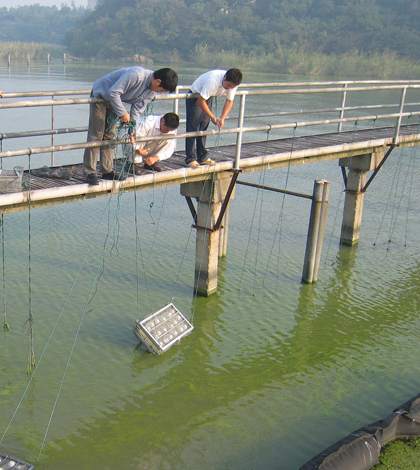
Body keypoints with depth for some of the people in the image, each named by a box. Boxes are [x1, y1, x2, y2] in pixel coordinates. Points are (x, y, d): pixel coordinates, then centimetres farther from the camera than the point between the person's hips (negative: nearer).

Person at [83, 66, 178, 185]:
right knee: (96, 135, -9)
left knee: (109, 135, 8)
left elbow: (137, 109, -3)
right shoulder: (135, 75, -35)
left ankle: (107, 171, 13)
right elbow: (113, 92, -32)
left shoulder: (153, 90, -8)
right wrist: (122, 113, -29)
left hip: (114, 100, 8)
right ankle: (90, 173, -6)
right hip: (100, 94, -8)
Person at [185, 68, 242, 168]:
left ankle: (203, 157, 14)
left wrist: (222, 118, -23)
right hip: (195, 97, -6)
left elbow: (229, 102, -9)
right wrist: (212, 117, -27)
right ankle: (190, 159, -7)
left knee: (204, 127, 7)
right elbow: (201, 101, -32)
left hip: (208, 98, 6)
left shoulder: (233, 83, -17)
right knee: (193, 127, -9)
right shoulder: (213, 80, -37)